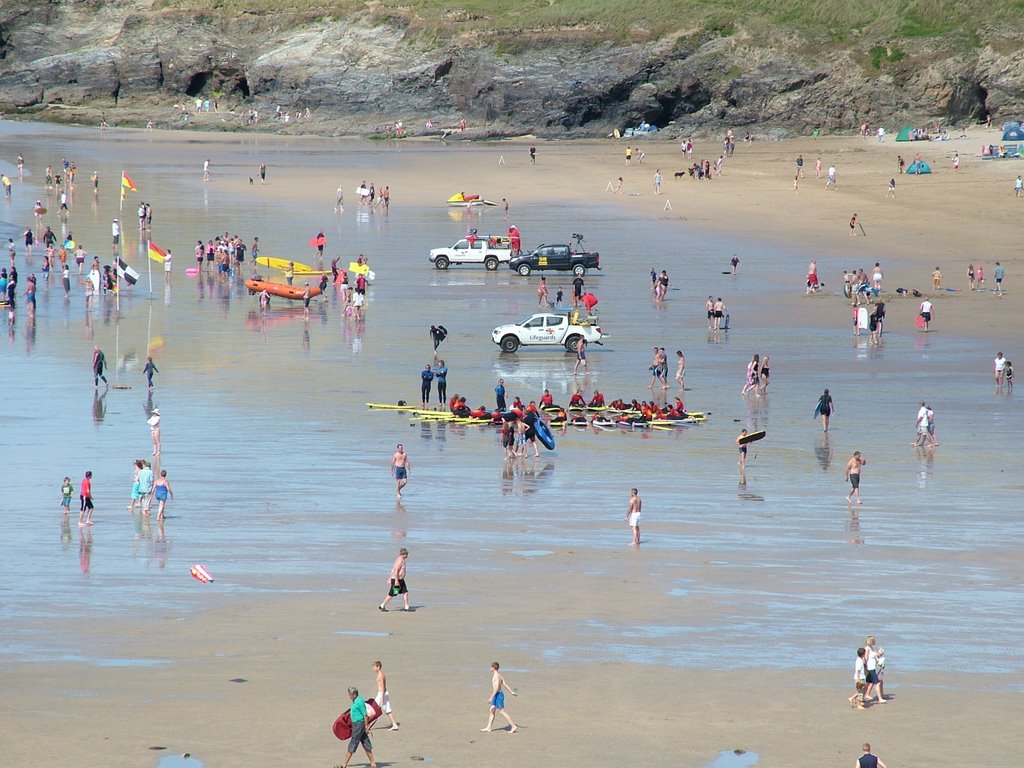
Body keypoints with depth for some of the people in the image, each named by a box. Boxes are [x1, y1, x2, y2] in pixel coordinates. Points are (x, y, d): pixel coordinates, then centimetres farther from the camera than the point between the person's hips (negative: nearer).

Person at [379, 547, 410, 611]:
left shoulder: (400, 560, 13)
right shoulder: (400, 561, -19)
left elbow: (393, 569, 20)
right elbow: (396, 571, -26)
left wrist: (390, 578, 24)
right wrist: (396, 581, -28)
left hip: (400, 580, 10)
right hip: (396, 580, -10)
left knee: (405, 592, 6)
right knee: (391, 594, -3)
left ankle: (406, 607, 8)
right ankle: (382, 606, 6)